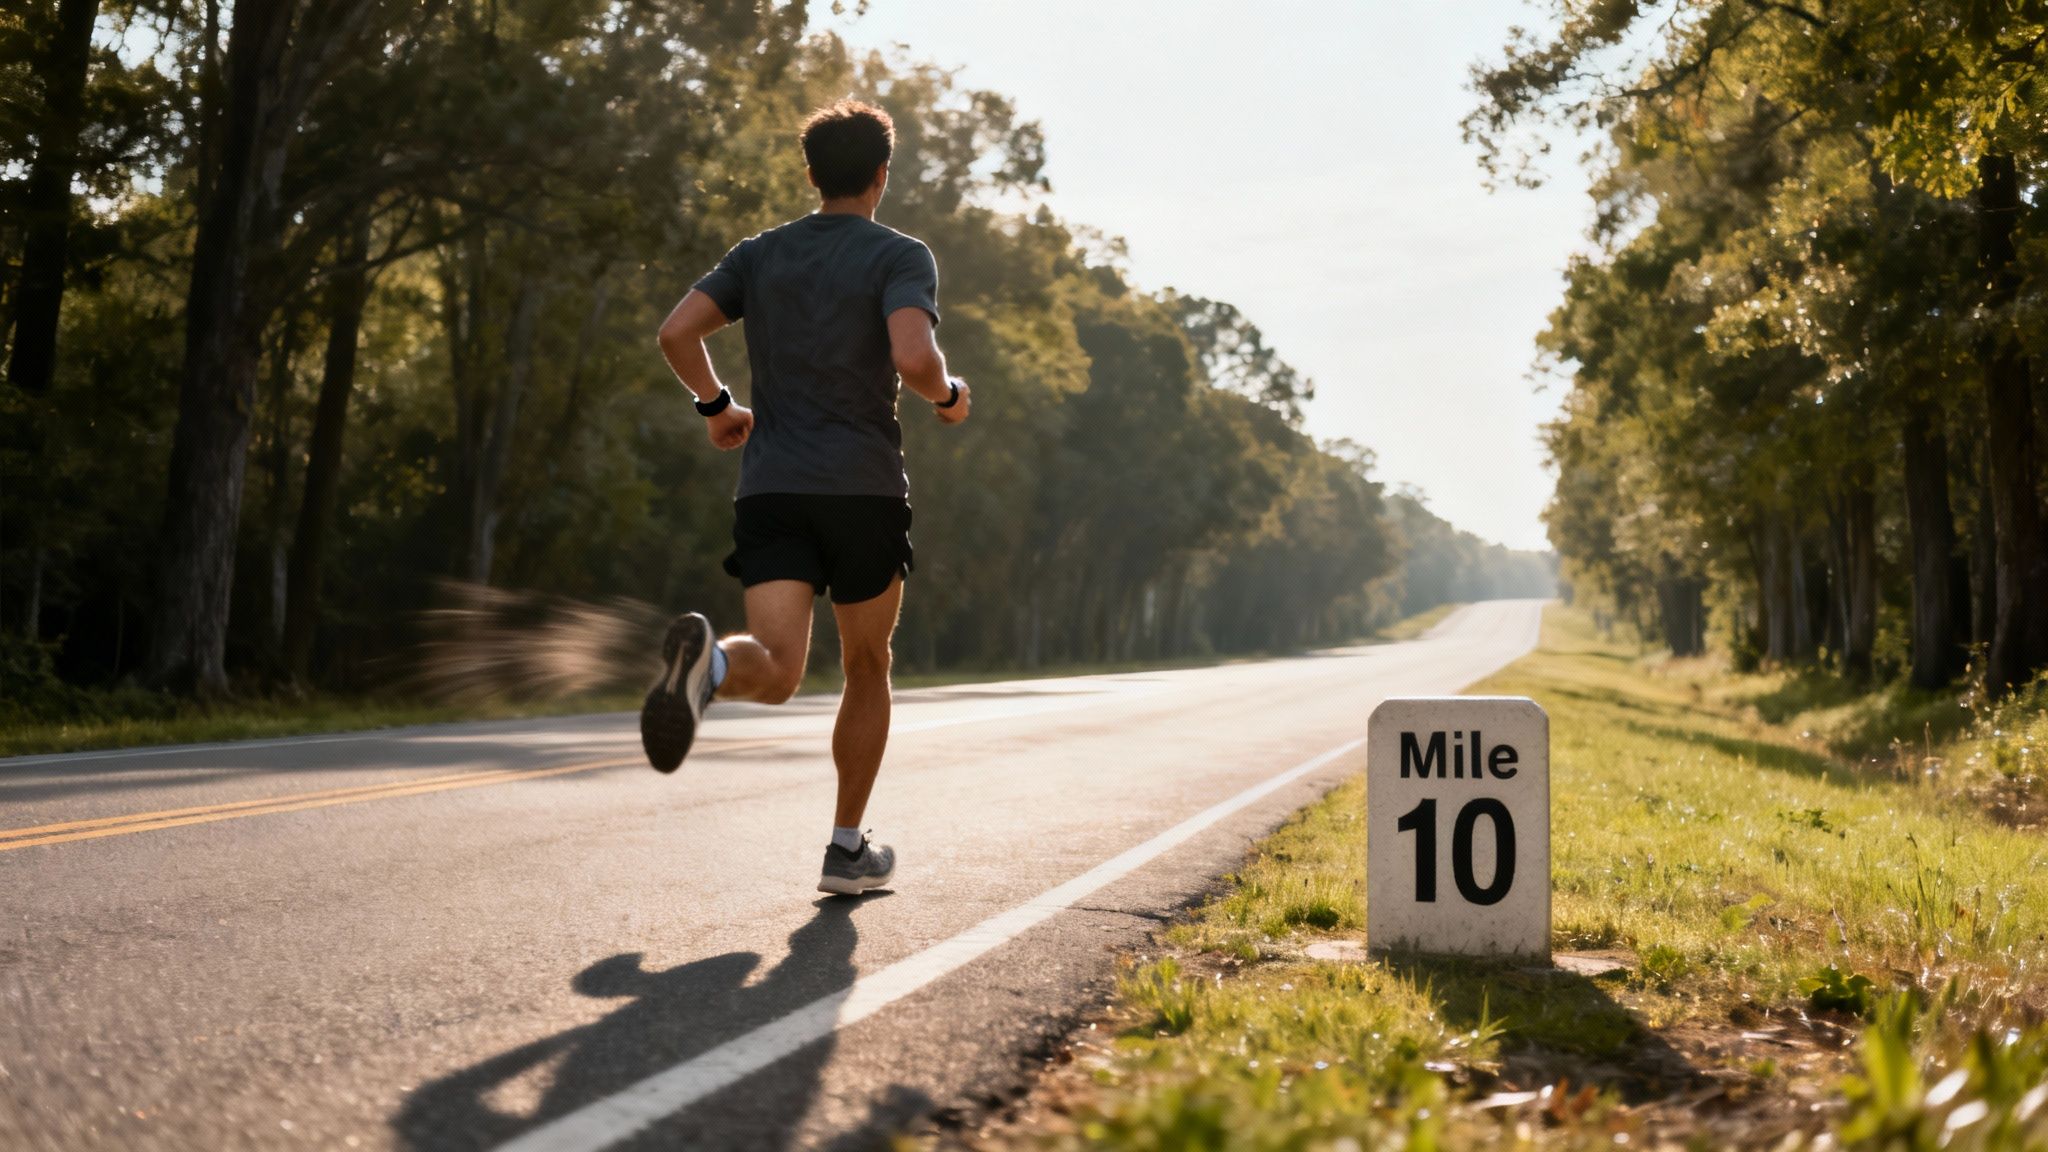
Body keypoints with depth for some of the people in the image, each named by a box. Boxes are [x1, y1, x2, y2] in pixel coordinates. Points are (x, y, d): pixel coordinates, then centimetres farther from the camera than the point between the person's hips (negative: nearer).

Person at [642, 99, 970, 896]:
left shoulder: (758, 255, 13)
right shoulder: (901, 256, 0)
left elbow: (676, 333, 2)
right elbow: (913, 357, -18)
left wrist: (715, 405, 18)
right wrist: (951, 396, 4)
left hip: (771, 488, 3)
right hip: (865, 487, -2)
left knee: (776, 671, -7)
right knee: (867, 668, 15)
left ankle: (709, 659, -44)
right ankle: (848, 850, 19)